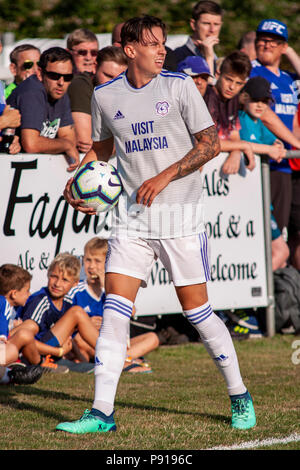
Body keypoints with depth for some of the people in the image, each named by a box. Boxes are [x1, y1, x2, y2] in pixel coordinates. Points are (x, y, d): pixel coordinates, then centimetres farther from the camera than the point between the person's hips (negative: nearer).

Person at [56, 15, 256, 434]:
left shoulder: (179, 86, -3)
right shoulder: (105, 96, 6)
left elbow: (210, 143, -4)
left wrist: (163, 178, -13)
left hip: (181, 215, -3)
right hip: (132, 218, 3)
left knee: (196, 308, 0)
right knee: (114, 308, -7)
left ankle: (240, 397, 17)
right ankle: (102, 412, -5)